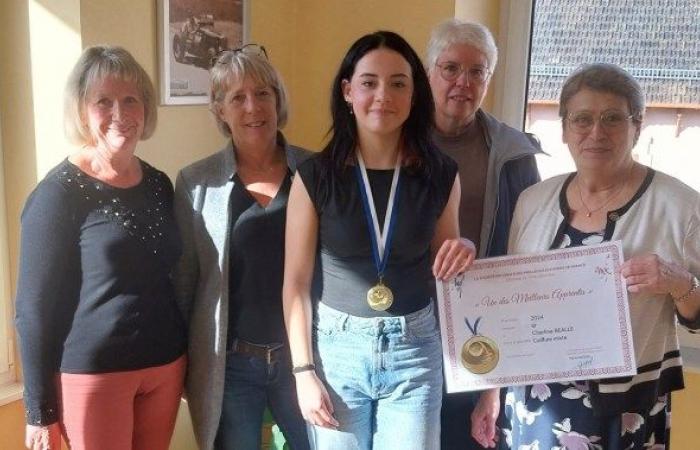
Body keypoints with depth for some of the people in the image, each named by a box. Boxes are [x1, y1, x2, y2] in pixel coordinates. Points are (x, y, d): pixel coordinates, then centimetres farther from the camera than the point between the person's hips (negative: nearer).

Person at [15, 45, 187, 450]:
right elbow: (34, 308, -10)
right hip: (92, 372, -5)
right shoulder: (58, 194, -10)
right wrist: (40, 411, -8)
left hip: (165, 367, 5)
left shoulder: (159, 184, 6)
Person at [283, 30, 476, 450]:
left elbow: (442, 268, 9)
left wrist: (461, 254, -13)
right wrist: (304, 371, -6)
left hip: (415, 350, 1)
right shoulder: (315, 176, -8)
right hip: (337, 346, -1)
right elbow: (297, 282, -4)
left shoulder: (441, 174, -3)